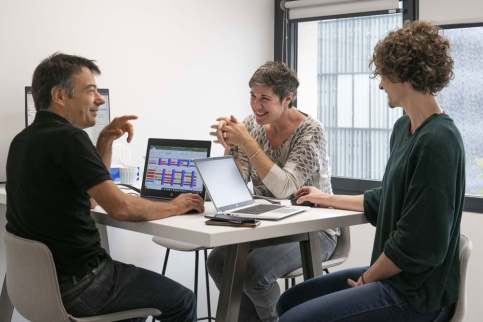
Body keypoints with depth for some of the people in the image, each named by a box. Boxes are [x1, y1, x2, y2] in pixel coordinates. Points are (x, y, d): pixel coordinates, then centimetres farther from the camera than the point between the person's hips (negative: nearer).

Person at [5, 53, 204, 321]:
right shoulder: (70, 138, -20)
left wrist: (106, 142, 8)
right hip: (74, 286, -10)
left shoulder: (23, 140, 10)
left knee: (140, 283, 31)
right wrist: (174, 207, -8)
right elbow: (120, 207, -24)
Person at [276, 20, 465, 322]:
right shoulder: (404, 128, 8)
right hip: (392, 274, 9)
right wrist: (328, 199, 32)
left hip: (417, 296, -9)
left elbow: (418, 245, -23)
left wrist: (369, 277, -9)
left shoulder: (438, 141, -22)